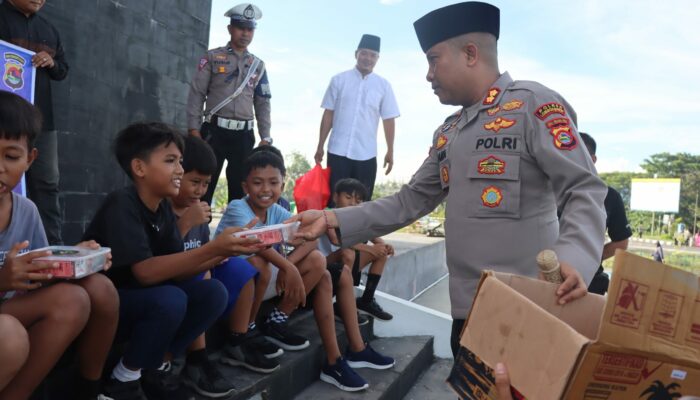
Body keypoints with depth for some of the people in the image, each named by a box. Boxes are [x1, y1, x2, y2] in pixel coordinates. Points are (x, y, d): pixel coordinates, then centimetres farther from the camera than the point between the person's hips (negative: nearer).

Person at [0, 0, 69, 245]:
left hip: (42, 120, 5)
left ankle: (52, 245, 8)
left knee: (47, 184, 4)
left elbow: (63, 70, 22)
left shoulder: (48, 30, 19)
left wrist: (52, 63, 1)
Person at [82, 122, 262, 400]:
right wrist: (212, 249, -37)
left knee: (213, 292, -12)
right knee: (171, 300, -33)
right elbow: (145, 272, -32)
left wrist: (223, 252, -21)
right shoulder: (121, 205, -22)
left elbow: (176, 271, -4)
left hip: (143, 300, 7)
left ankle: (158, 367, 2)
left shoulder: (164, 209, 1)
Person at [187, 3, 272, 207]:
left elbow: (263, 103, 12)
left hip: (244, 134, 3)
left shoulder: (258, 65, 14)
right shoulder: (212, 57, 5)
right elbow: (196, 94, 1)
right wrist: (194, 129, -8)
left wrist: (265, 137, 5)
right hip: (215, 130, -2)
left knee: (240, 188, 6)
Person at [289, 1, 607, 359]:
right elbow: (410, 202, 12)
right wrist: (333, 220, 2)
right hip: (466, 310, 8)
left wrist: (573, 258, -31)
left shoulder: (533, 103, -7)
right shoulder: (447, 134, 16)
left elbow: (584, 189, -13)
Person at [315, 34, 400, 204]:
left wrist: (390, 151, 2)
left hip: (367, 155, 1)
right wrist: (320, 147, 3)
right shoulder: (339, 80, 3)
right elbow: (328, 114, 4)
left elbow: (388, 120, 5)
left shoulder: (383, 86, 5)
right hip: (338, 152, -1)